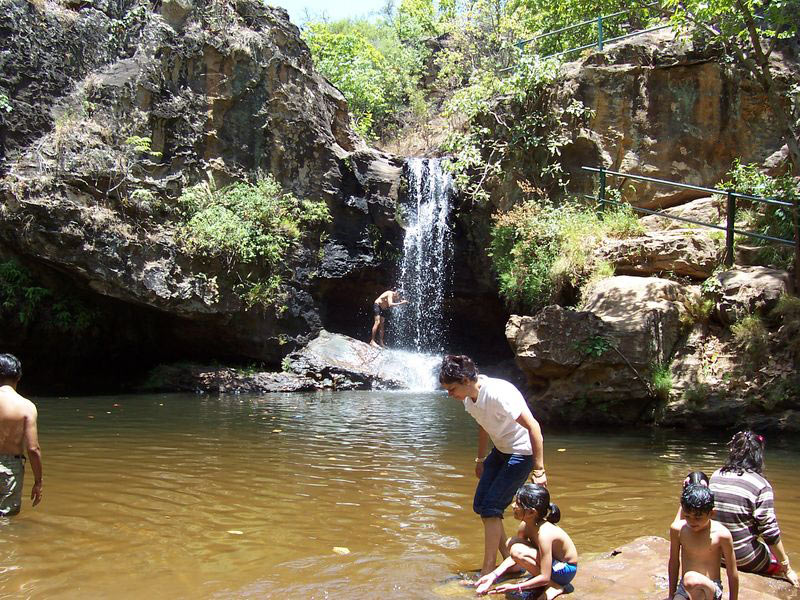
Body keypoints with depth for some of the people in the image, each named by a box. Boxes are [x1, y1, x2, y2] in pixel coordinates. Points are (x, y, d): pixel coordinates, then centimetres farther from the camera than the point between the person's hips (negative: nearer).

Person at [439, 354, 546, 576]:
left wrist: (539, 470, -28)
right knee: (480, 505, 6)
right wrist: (481, 460, 22)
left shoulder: (498, 393, -30)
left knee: (490, 507, -12)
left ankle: (487, 572, -1)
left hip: (521, 453, -9)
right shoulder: (469, 398, -4)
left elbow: (533, 427, -29)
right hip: (500, 451, 9)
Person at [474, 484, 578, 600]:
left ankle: (554, 586, -11)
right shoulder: (525, 526, -6)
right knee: (511, 543, 3)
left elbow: (544, 578, -30)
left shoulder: (545, 533, -31)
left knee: (517, 550, -26)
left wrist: (515, 587, -31)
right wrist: (493, 575, -11)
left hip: (565, 570, -9)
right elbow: (513, 557, 2)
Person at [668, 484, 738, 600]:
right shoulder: (677, 529, -2)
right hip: (684, 589, 2)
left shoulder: (722, 535, -11)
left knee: (691, 579, -38)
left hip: (711, 589, -2)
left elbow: (732, 574, -2)